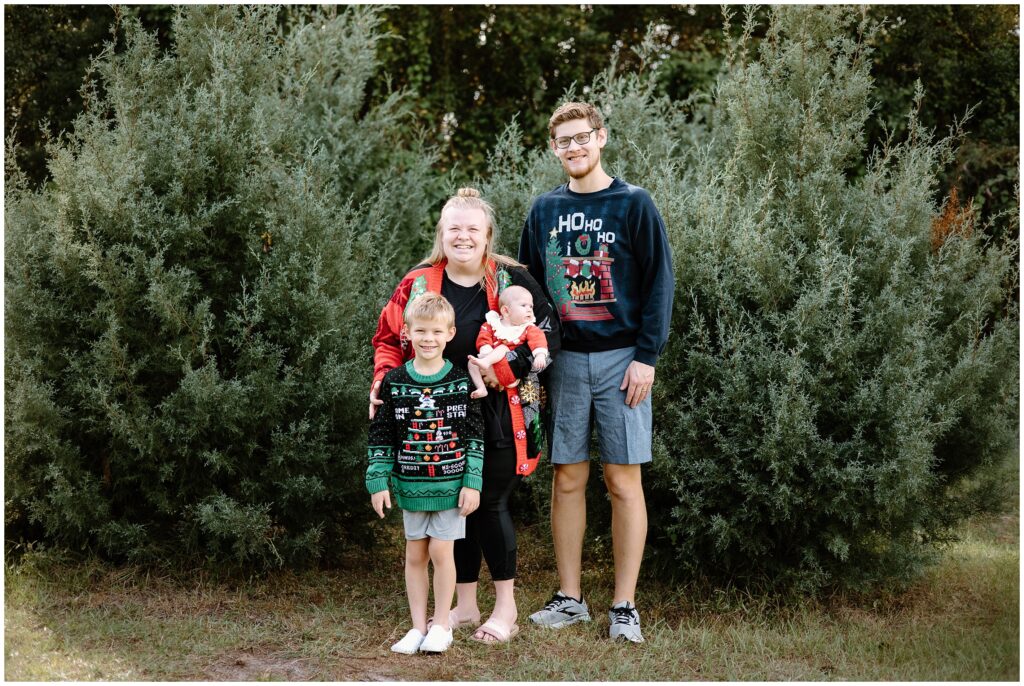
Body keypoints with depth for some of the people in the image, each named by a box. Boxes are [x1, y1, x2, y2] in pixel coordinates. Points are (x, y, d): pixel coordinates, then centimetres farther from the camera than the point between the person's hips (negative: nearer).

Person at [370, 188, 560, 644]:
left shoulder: (511, 280, -4)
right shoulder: (417, 283, 4)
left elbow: (547, 334, -5)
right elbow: (390, 339, 11)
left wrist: (504, 369, -18)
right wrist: (383, 383, -7)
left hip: (498, 416, -3)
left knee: (490, 504, -2)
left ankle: (506, 607, 12)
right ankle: (464, 605, 22)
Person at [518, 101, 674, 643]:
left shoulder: (634, 204, -1)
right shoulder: (544, 210, 10)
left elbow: (660, 282, -3)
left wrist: (646, 356, -11)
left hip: (620, 359, -3)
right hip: (563, 360, 3)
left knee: (623, 482, -1)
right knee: (567, 481, 6)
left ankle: (625, 606, 5)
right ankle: (569, 599, 15)